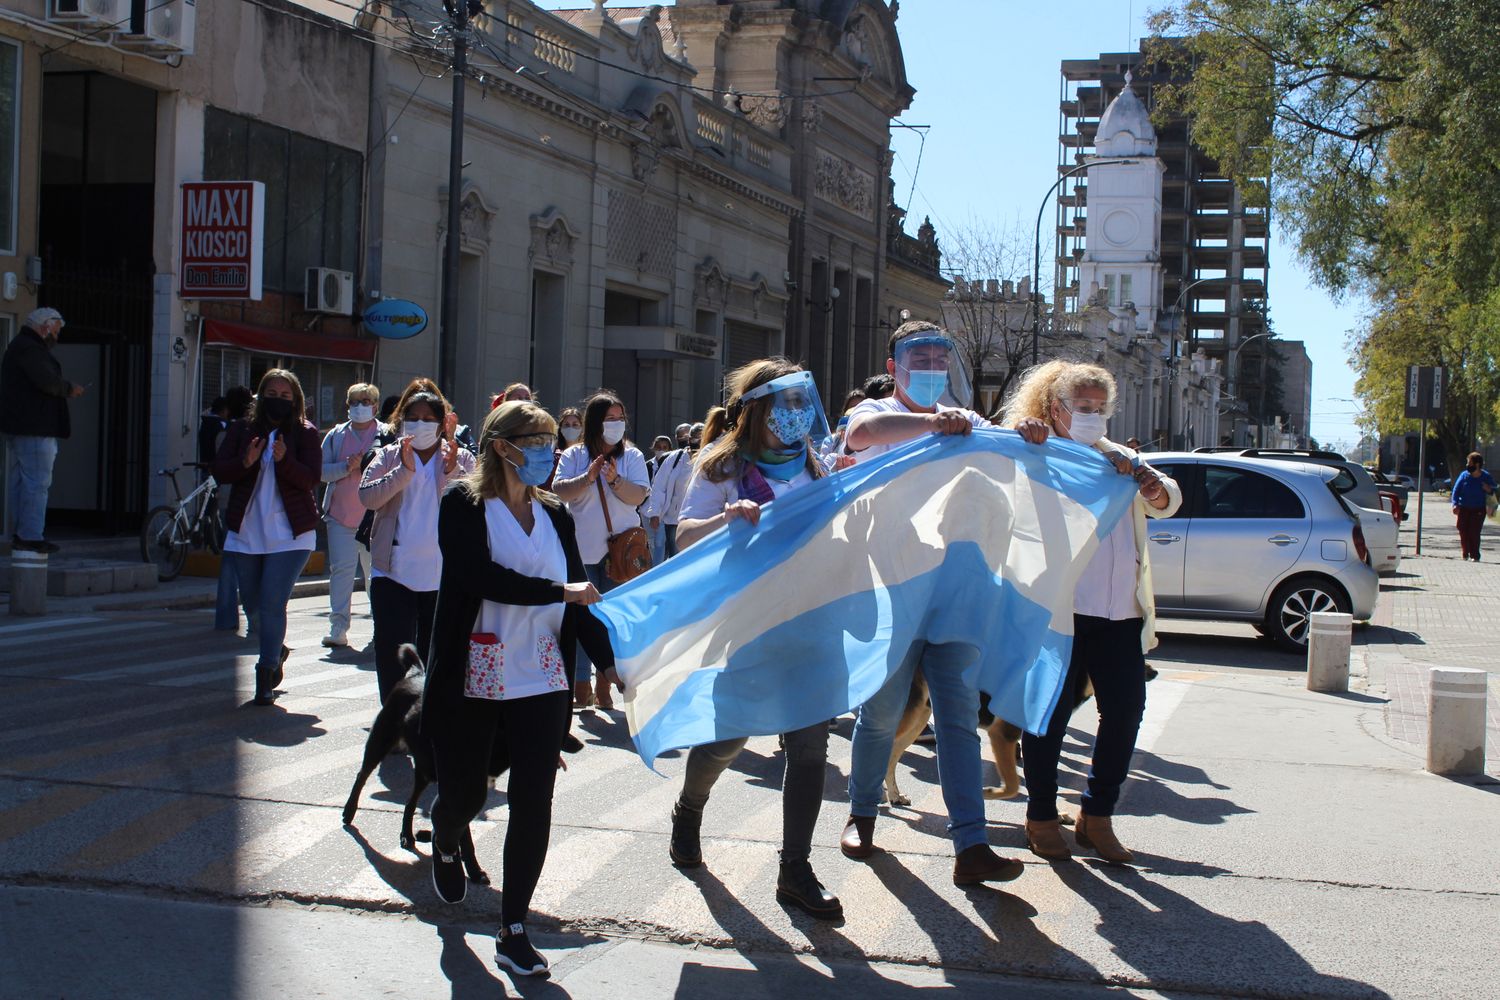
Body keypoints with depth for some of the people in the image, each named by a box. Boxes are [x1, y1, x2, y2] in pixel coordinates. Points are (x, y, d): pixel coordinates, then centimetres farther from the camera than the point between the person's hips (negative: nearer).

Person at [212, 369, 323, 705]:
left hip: (290, 534, -4)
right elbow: (219, 470, -1)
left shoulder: (305, 432, 0)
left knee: (272, 605, -12)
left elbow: (311, 478, -11)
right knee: (252, 606, 12)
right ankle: (276, 652, 40)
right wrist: (246, 461, -20)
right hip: (246, 532, 4)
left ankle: (266, 676, -2)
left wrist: (284, 459, -28)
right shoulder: (242, 429, 6)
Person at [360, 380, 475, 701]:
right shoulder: (389, 456, 6)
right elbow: (367, 496, -9)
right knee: (392, 654, -7)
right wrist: (404, 471, -18)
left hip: (444, 576, 1)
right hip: (394, 574, 0)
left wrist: (453, 472, -21)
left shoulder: (460, 457, 5)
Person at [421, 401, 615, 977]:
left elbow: (580, 592, 9)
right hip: (471, 678, -3)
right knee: (465, 793, 9)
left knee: (533, 804, -3)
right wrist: (558, 592, -15)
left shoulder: (554, 514, 10)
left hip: (540, 680, 3)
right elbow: (480, 577, -19)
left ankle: (514, 931, 6)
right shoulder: (463, 505, -5)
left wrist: (607, 660, -1)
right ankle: (445, 845, 46)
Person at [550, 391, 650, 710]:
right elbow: (559, 491, -5)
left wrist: (615, 479, -21)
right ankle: (580, 688, 7)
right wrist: (588, 477, -17)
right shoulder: (574, 456, 6)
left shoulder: (632, 456, 5)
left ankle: (604, 687, 12)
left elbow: (638, 496, -6)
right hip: (581, 550, 0)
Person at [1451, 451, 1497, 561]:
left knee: (1474, 533, -9)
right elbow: (1456, 490, -3)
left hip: (1478, 510, -2)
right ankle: (1465, 554, 17)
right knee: (1463, 532, 1)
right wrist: (1455, 504, -14)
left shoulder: (1486, 477, -2)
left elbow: (1493, 492, 8)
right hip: (1463, 509, 2)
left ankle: (1475, 555, 0)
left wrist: (1489, 490, -17)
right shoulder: (1464, 475, -1)